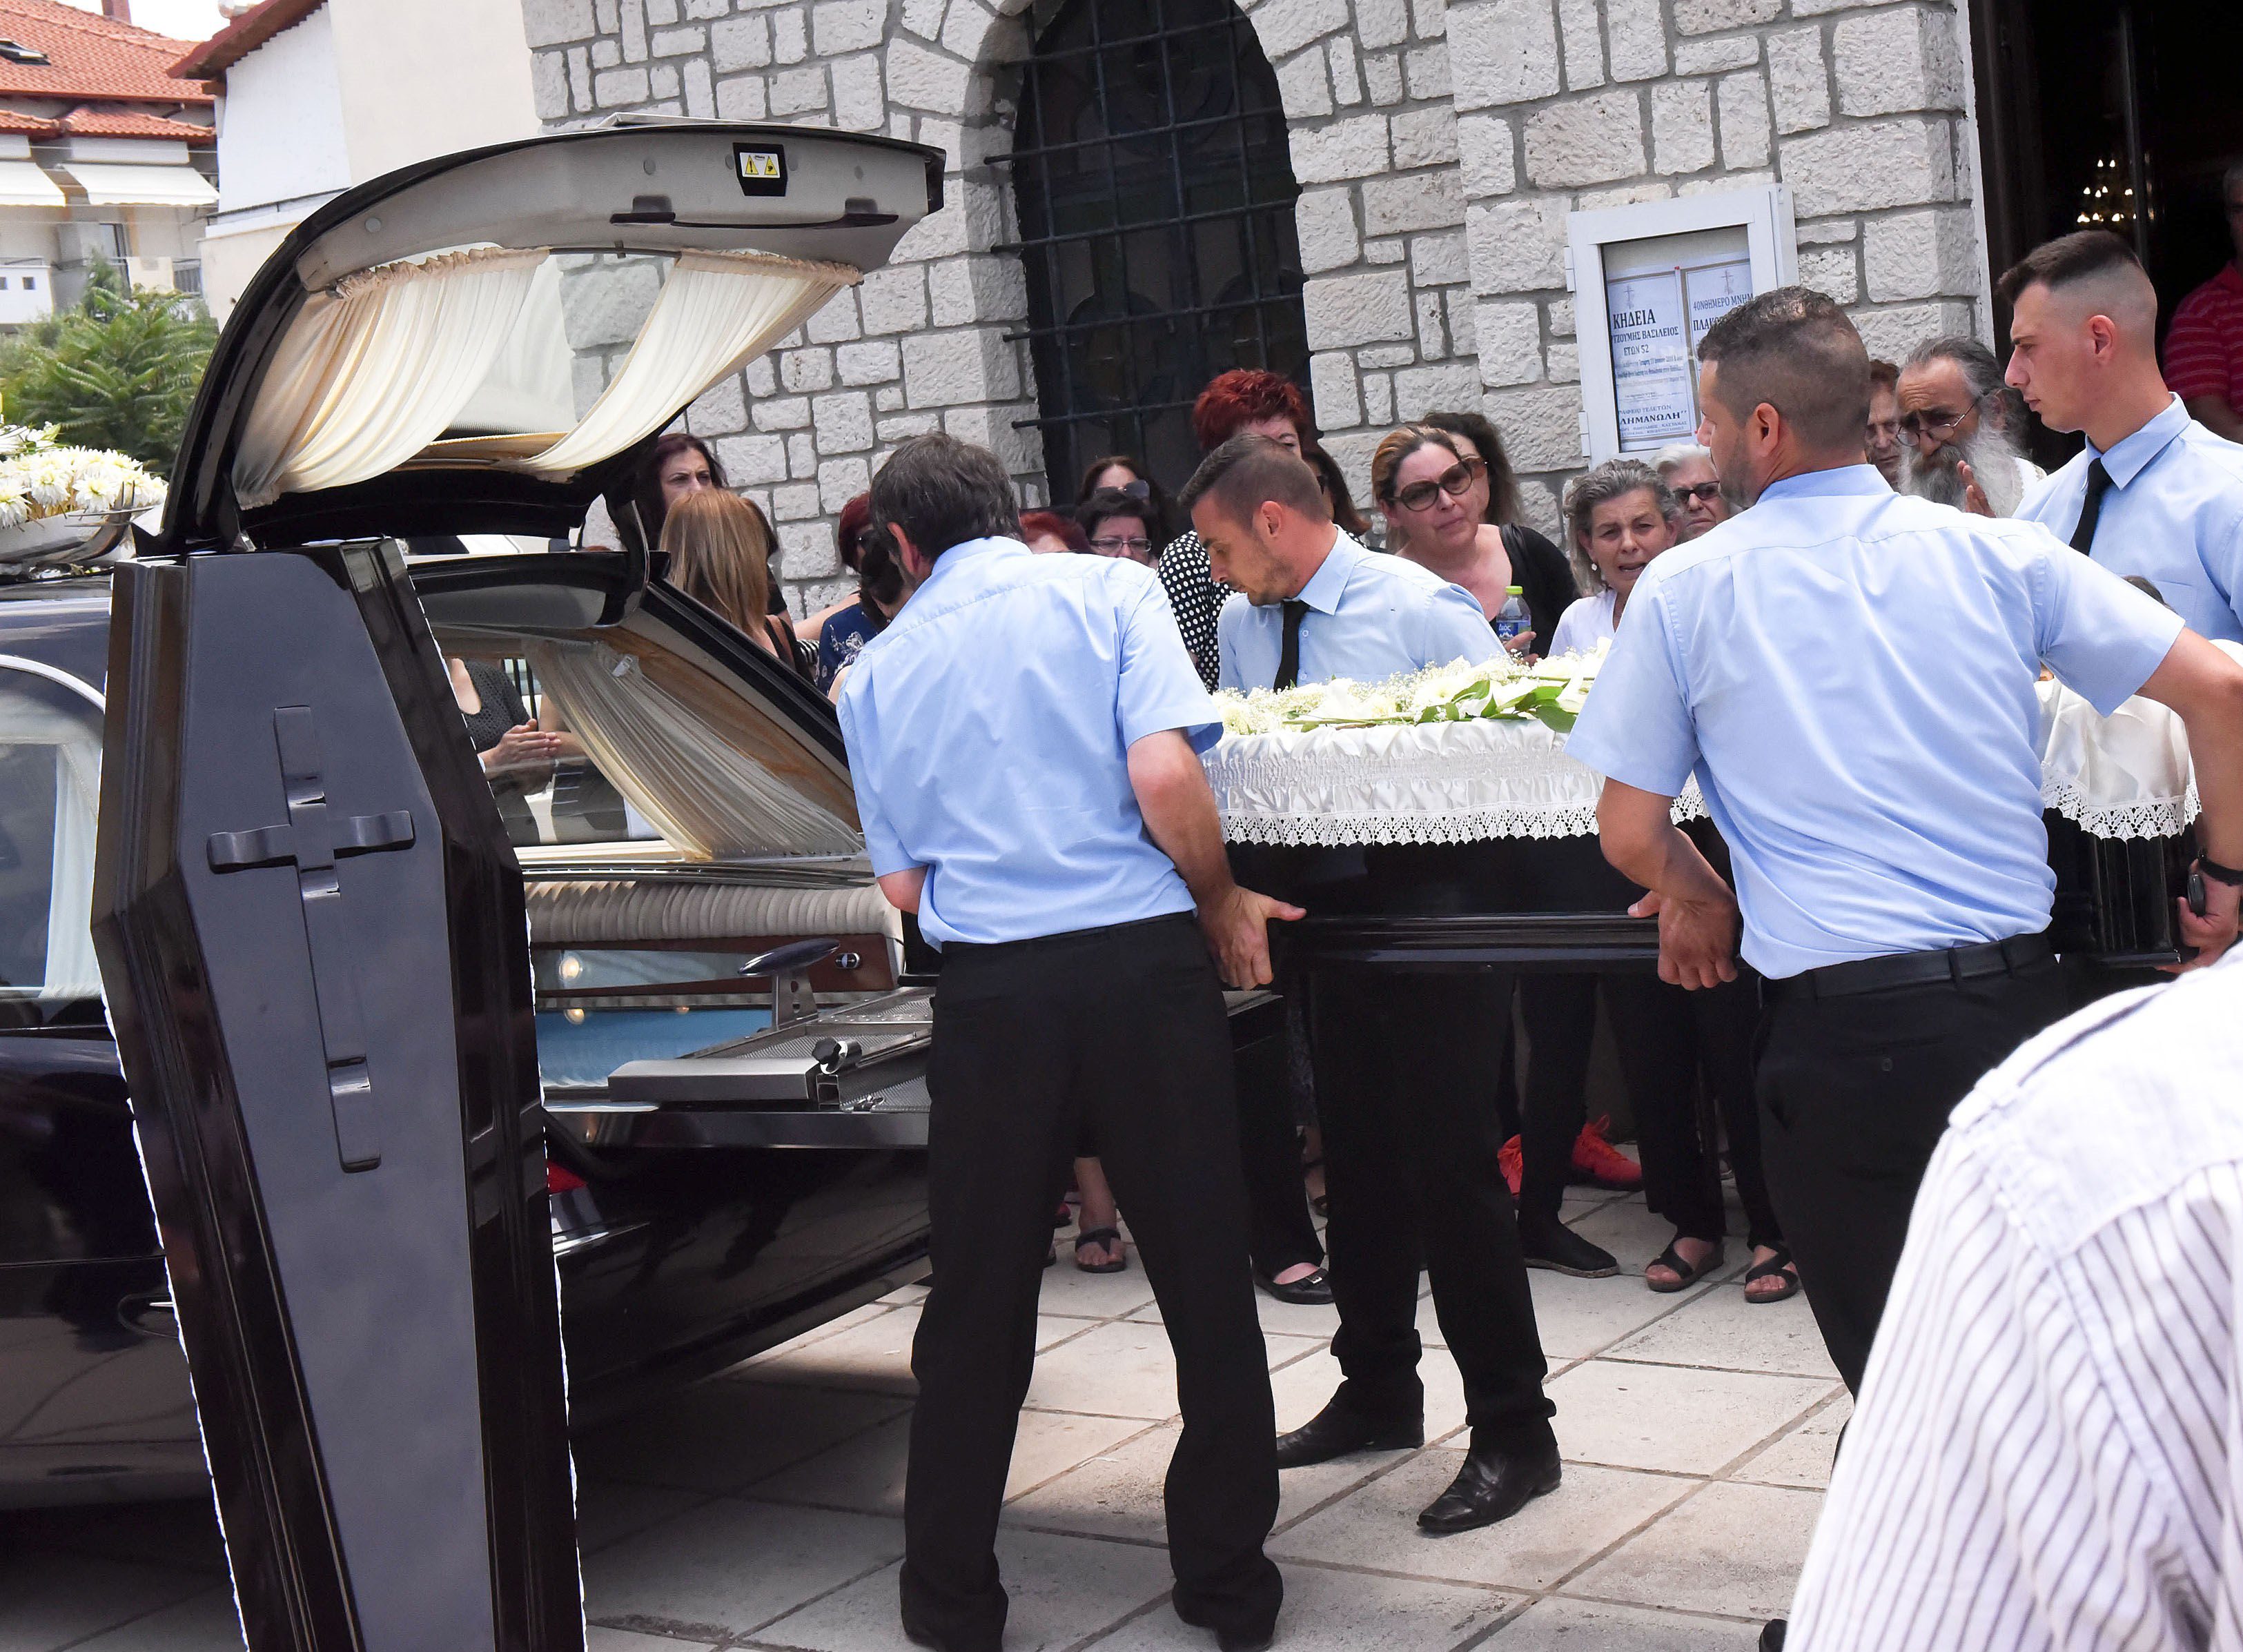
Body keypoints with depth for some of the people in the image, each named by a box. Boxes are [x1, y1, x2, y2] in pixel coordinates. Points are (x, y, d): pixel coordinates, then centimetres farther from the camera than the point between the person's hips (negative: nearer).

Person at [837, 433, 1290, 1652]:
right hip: (1143, 959, -2)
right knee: (1206, 1280, 9)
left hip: (990, 989, 2)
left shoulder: (880, 671, 10)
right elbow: (1164, 775, -12)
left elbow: (903, 883, 11)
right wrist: (1223, 903, 2)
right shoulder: (1108, 592, 2)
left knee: (976, 1300, 13)